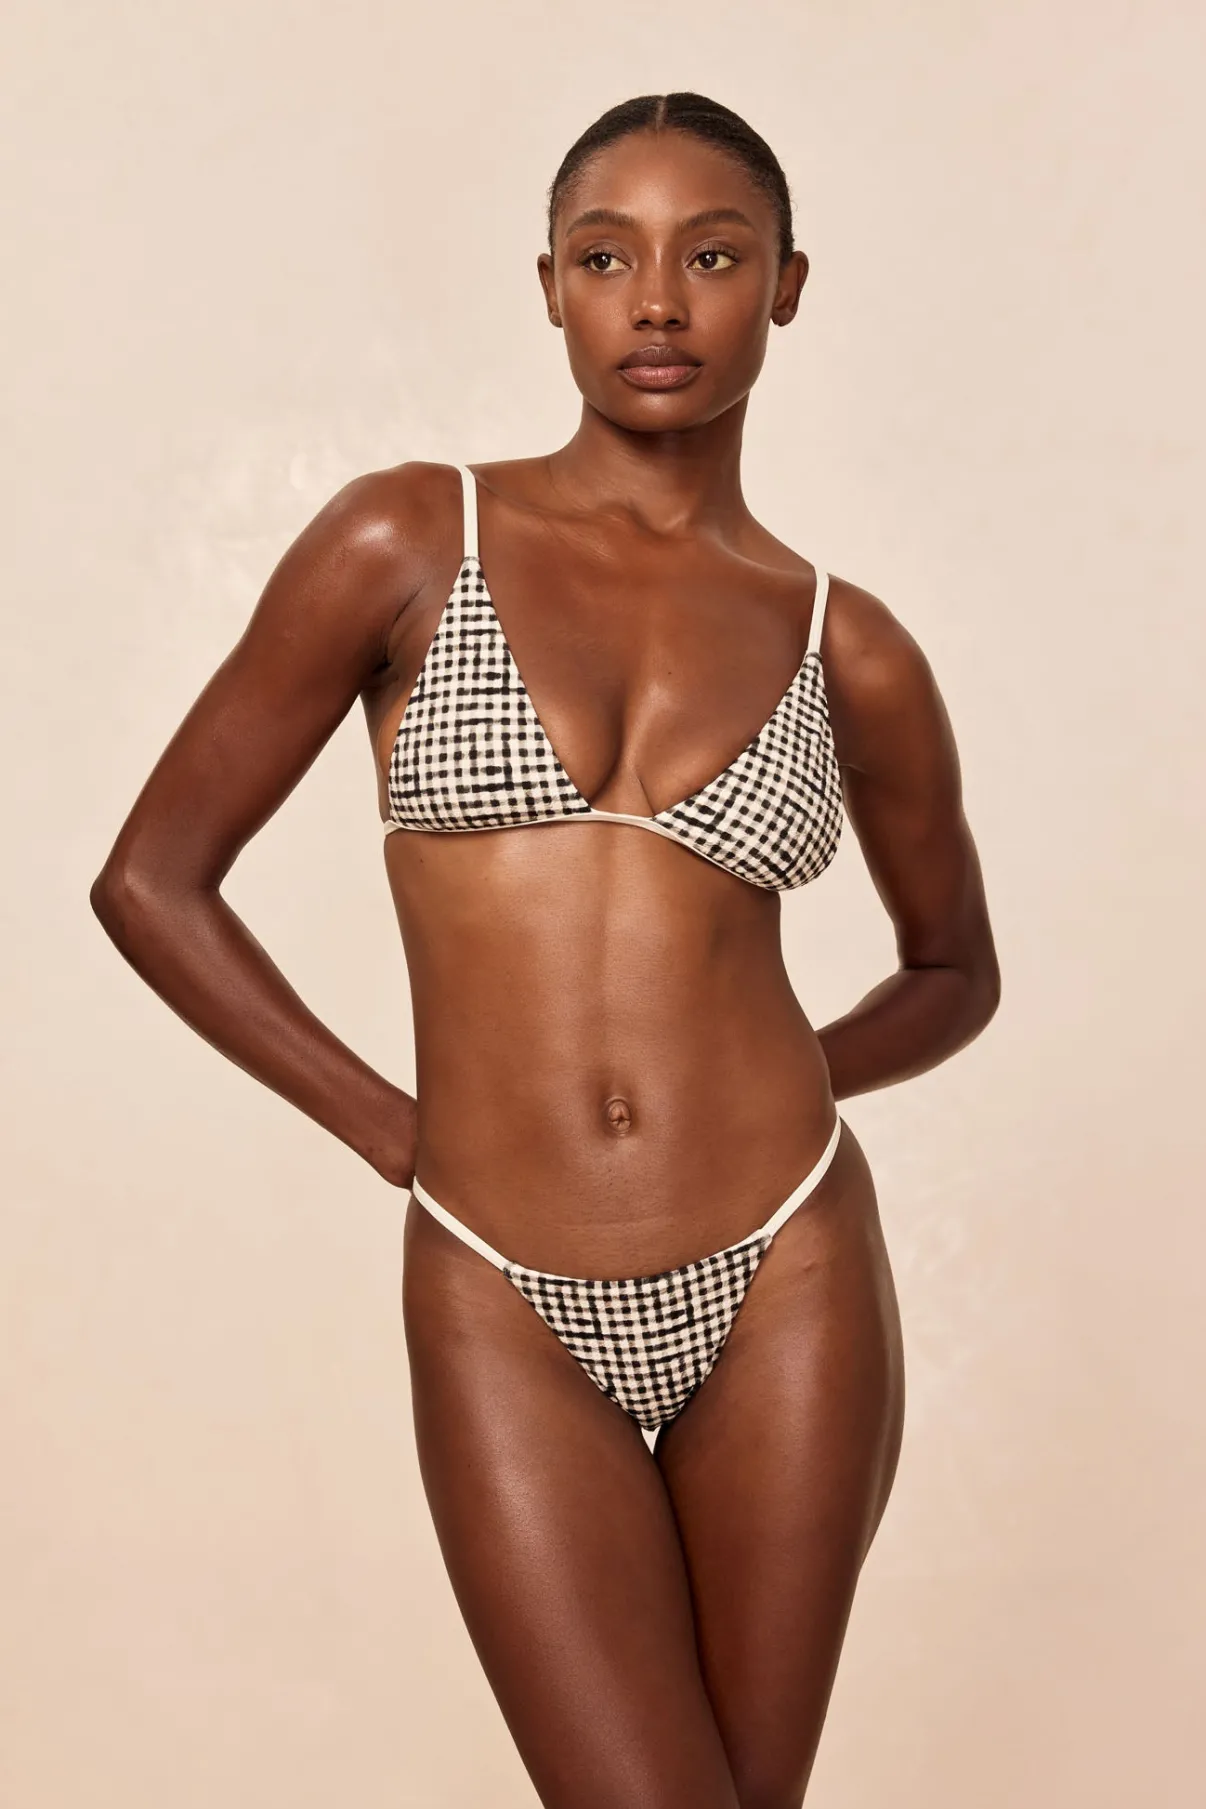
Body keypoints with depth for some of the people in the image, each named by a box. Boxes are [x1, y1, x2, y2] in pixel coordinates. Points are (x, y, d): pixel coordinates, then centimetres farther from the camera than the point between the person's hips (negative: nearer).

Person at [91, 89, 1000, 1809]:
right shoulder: (407, 542, -2)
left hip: (787, 1279, 2)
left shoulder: (849, 649, 3)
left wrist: (781, 1080, 2)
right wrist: (400, 1132, -2)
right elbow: (151, 878, 0)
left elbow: (956, 967, 18)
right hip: (506, 1309, -2)